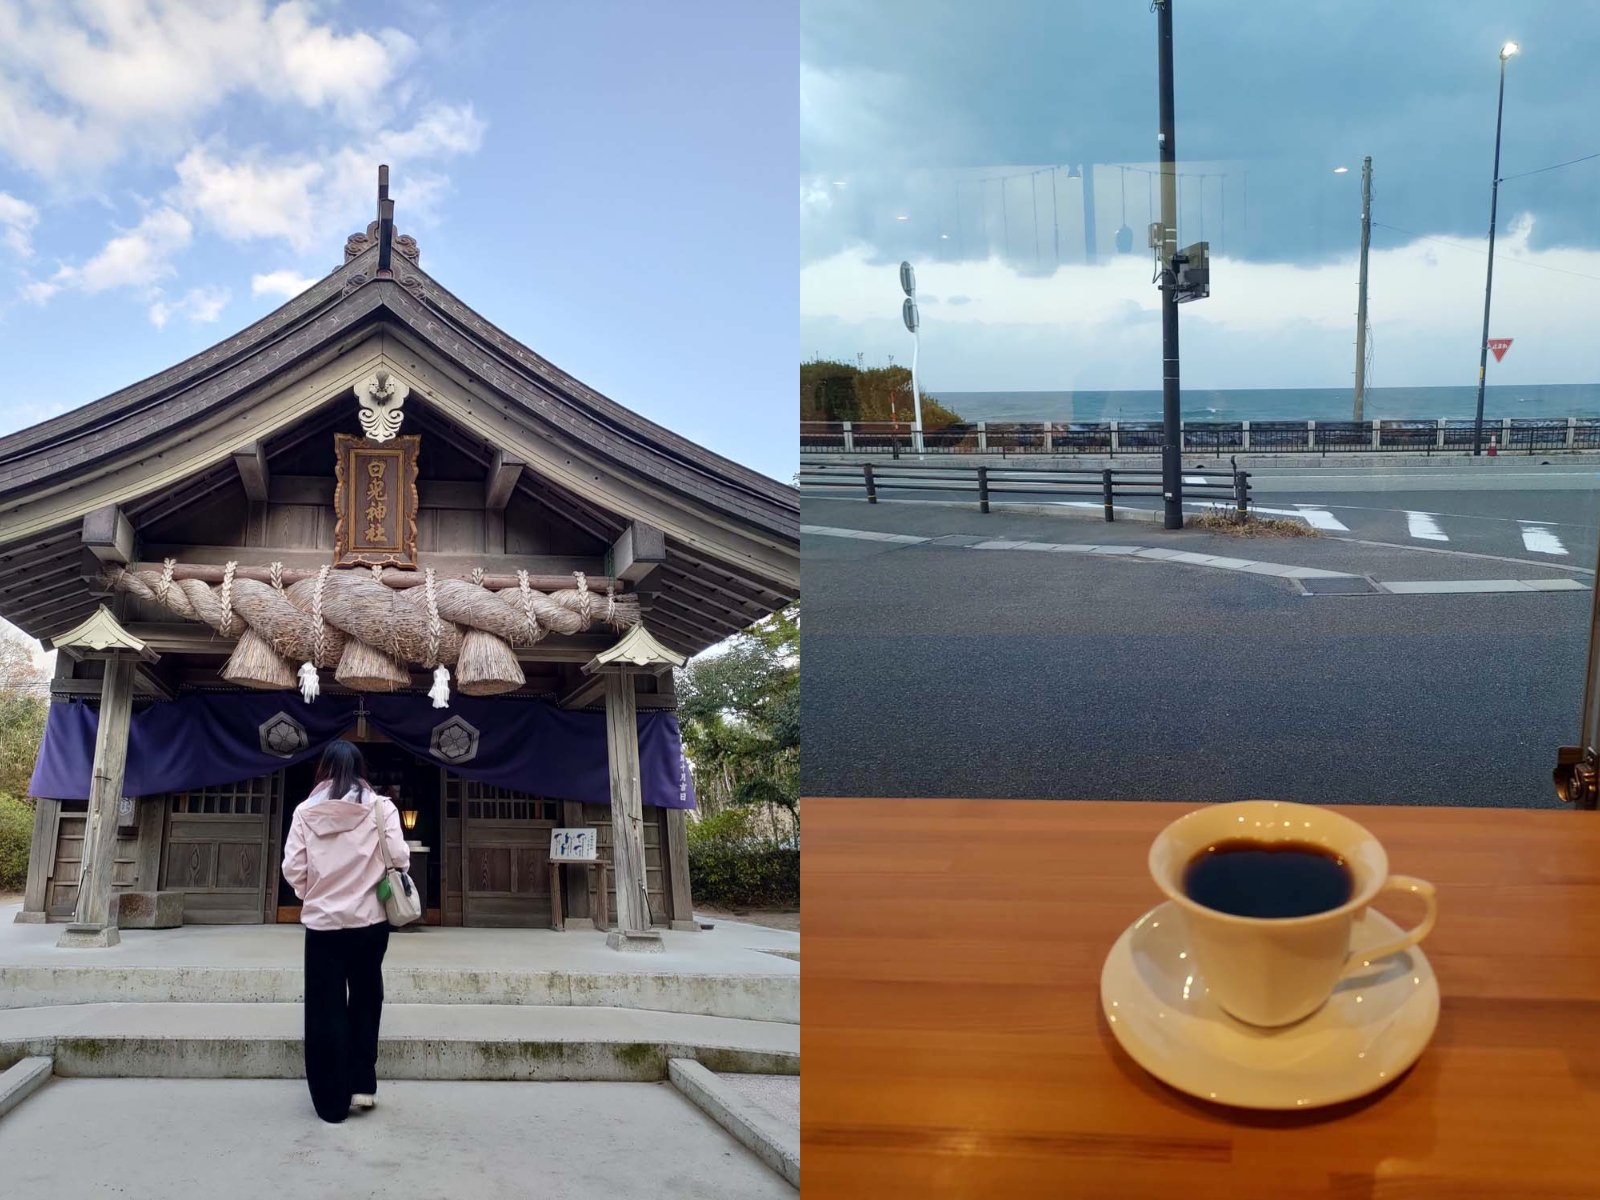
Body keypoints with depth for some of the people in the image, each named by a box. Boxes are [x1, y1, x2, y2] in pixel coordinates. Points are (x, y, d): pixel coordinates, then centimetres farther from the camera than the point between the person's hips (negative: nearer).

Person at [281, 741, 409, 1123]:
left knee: (326, 1009, 7)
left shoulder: (306, 811, -3)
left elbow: (292, 868, -5)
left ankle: (333, 1100, 11)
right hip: (369, 919, 0)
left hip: (322, 922, 0)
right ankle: (362, 1085, 17)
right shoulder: (379, 807, -5)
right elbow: (399, 858, -10)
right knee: (365, 1000, 17)